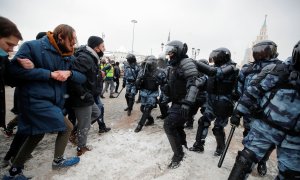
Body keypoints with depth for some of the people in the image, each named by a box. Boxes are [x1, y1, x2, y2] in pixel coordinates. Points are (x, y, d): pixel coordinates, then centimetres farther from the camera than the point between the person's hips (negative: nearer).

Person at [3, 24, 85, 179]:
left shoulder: (68, 56, 7)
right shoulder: (33, 47, -11)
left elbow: (83, 78, 4)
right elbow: (15, 68, -19)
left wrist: (69, 73, -16)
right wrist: (49, 74, -21)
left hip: (52, 102, 8)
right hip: (36, 101, -8)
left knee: (36, 135, 19)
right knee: (67, 127, 0)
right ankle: (58, 160, 25)